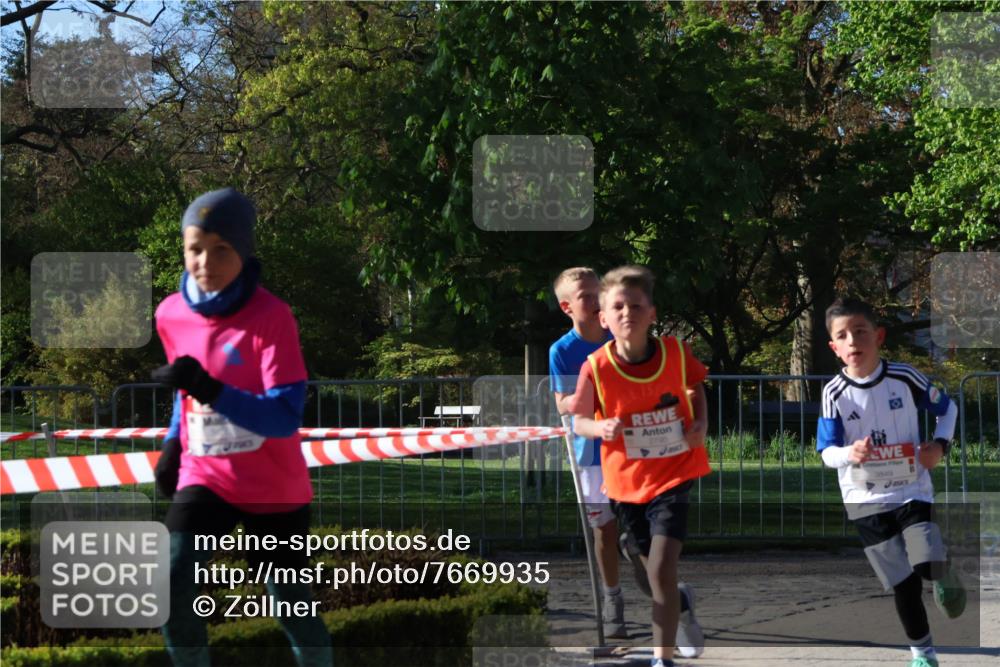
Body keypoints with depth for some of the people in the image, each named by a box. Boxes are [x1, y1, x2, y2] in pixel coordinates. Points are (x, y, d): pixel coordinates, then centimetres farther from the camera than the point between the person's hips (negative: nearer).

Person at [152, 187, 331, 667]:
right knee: (170, 588, -17)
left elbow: (285, 417, -28)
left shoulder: (271, 316, -19)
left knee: (291, 606, 7)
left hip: (273, 488, -3)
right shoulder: (171, 314, -3)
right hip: (204, 478, 3)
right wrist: (172, 444, 8)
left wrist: (209, 389, -38)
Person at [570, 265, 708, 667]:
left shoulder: (675, 352, -12)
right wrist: (601, 428, -23)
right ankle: (682, 604, 50)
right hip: (626, 480, 2)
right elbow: (579, 422, -1)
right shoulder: (596, 367, -14)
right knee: (656, 574, 15)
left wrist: (701, 423, -6)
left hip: (672, 475, -2)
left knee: (661, 569, -16)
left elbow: (694, 386, 11)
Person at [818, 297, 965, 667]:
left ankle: (944, 579, 18)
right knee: (904, 582, 1)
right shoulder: (834, 393, -11)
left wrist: (940, 444, -10)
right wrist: (850, 454, -32)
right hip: (866, 500, 0)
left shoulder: (904, 377, -9)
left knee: (930, 563, -20)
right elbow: (827, 452, -10)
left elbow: (947, 408, 7)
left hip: (912, 491, 0)